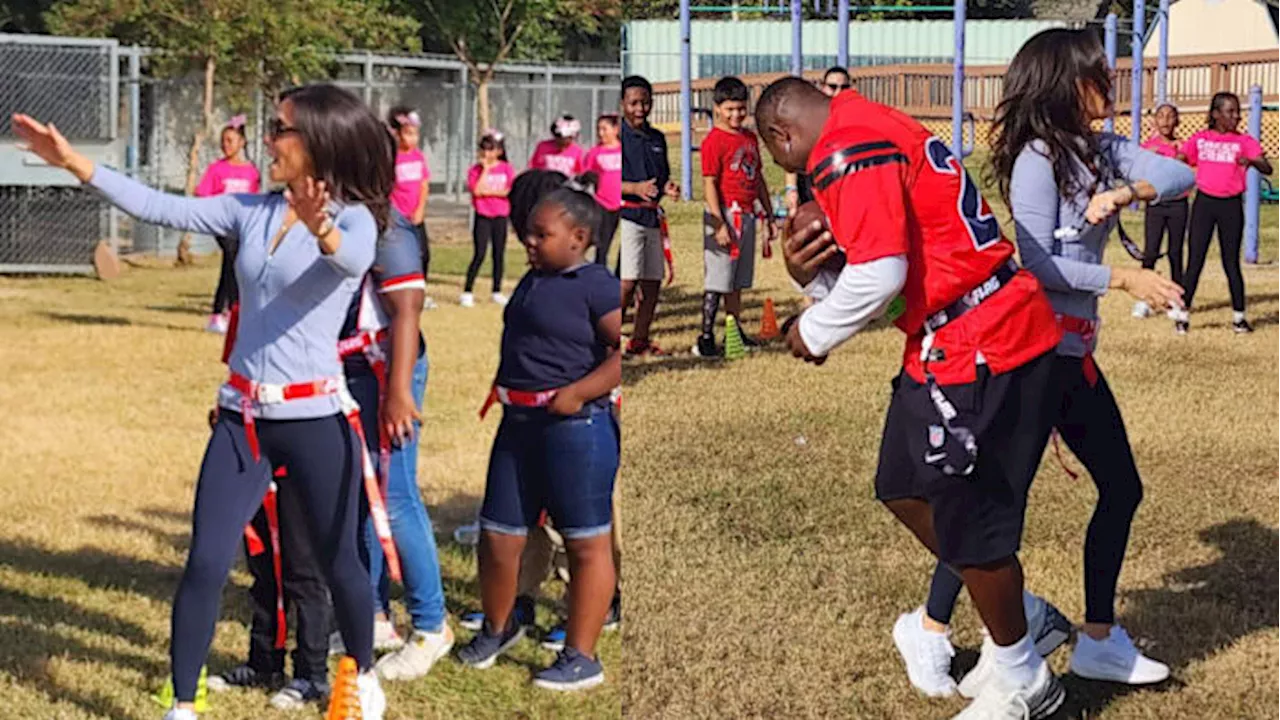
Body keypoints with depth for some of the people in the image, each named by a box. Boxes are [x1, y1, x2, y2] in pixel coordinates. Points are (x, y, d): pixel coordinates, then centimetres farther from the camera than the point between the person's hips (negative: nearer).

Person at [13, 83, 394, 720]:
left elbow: (352, 260, -34)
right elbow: (160, 208, 3)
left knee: (338, 562, 11)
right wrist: (75, 163, -4)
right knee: (205, 565, -1)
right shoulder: (251, 212, 5)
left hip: (316, 419, -4)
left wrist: (321, 231, -57)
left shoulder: (354, 218, -11)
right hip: (242, 417, 5)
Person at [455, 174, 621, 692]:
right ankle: (497, 628, 34)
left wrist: (578, 393, -23)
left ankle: (582, 658, 5)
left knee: (587, 543, 0)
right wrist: (500, 393, 19)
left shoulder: (595, 286, -11)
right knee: (498, 535, 13)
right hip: (519, 423, 9)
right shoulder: (531, 282, 15)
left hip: (575, 426, -9)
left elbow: (627, 349, -21)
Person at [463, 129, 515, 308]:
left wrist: (489, 191, -12)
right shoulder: (476, 169, 0)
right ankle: (467, 292, -6)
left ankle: (497, 292, 16)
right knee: (480, 254, -9)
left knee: (499, 254, 7)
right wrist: (485, 169, -11)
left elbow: (512, 191, -9)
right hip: (482, 216, -2)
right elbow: (477, 191, -14)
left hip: (500, 216, 2)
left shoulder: (507, 169, 2)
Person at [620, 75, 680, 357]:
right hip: (626, 214, -7)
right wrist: (636, 188, -24)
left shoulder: (657, 138, 15)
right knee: (628, 281, -16)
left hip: (651, 215, 7)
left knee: (652, 282, 7)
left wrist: (668, 188, 1)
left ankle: (639, 340, 16)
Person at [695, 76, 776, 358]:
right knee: (717, 280, -7)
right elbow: (709, 185, -14)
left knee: (737, 281, 14)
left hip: (747, 215, 7)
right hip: (726, 214, -7)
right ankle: (706, 339, -4)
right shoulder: (714, 141, -10)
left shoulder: (750, 138, 14)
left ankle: (736, 333, 21)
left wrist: (768, 216, 21)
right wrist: (720, 224, -20)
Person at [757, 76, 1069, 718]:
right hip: (950, 342, 11)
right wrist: (813, 275, 5)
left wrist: (814, 333, -6)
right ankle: (1014, 613, 30)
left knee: (967, 516, 1)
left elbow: (880, 274, -22)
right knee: (903, 489, 18)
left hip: (977, 345, -11)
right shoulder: (877, 133, 17)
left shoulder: (848, 152, -16)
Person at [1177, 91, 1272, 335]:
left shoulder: (1244, 141, -2)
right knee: (1195, 261, 0)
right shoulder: (1199, 139, 3)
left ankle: (1238, 317, 15)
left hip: (1231, 205, -1)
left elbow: (1267, 169, -12)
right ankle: (1183, 314, 7)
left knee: (1231, 262, 5)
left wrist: (1251, 161, -33)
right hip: (1204, 202, 1)